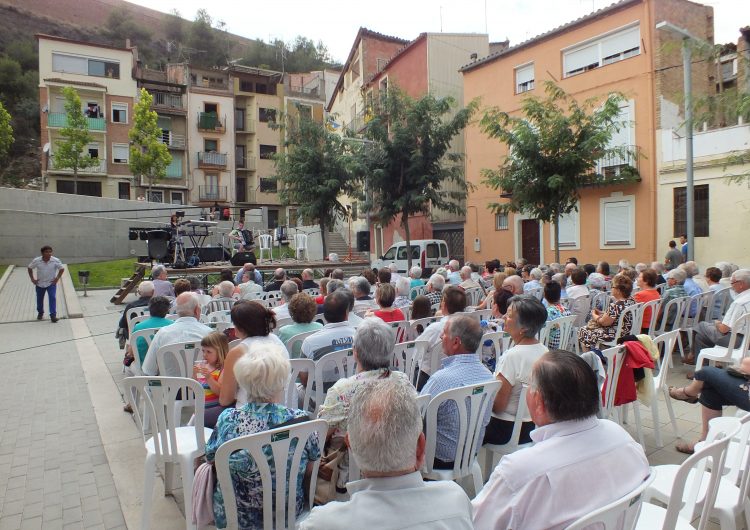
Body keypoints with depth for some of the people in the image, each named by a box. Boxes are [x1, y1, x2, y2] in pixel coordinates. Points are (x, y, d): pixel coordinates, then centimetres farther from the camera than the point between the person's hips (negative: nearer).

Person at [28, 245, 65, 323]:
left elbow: (62, 268, -1)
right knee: (39, 299, 15)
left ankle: (53, 315, -13)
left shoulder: (55, 261, -14)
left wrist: (57, 278, -8)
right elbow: (30, 268, 4)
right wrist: (32, 278, -1)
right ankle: (40, 313, 39)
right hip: (40, 283, 2)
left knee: (52, 298, -15)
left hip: (51, 283, -2)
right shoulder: (36, 261, -12)